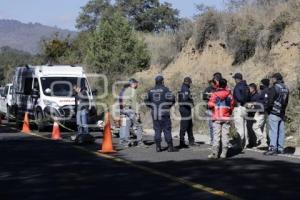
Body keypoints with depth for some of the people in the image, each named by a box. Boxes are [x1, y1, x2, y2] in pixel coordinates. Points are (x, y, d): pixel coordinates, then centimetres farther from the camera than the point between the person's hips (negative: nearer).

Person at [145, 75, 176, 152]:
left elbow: (147, 101, 15)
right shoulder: (165, 89, -8)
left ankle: (158, 147, 5)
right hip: (164, 113, -4)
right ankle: (170, 147, -1)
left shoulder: (151, 91, 8)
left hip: (155, 114, 4)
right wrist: (169, 106, 3)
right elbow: (172, 99, -14)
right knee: (167, 130, 1)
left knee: (157, 130, 8)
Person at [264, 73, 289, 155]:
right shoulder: (286, 88, 11)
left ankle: (273, 148, -10)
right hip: (282, 114, 8)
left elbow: (270, 101, -16)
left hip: (274, 113, -8)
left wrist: (266, 108, -2)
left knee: (273, 131, -7)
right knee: (281, 131, 10)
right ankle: (280, 148, 14)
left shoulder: (274, 88, -14)